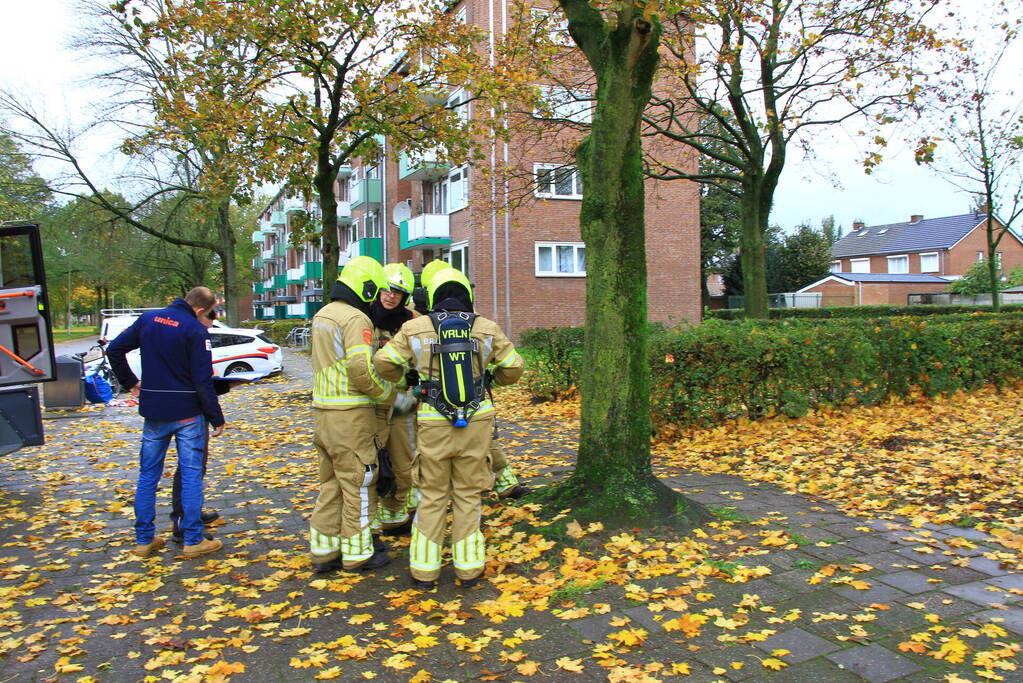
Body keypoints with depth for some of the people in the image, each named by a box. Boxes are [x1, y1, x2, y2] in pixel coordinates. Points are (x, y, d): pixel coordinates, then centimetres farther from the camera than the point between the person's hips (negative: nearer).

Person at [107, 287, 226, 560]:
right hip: (187, 414, -5)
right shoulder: (195, 330, -14)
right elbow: (203, 381, -16)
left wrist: (130, 382, 21)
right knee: (191, 476, 3)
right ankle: (193, 541, 7)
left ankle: (144, 540, 19)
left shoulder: (148, 319, 3)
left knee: (148, 476, 13)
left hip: (153, 412, 5)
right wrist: (217, 419, -8)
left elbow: (114, 350, 11)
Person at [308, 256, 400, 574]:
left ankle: (324, 551, 24)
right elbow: (361, 370, -24)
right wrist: (389, 393, -9)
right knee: (359, 486, 4)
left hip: (323, 412, 9)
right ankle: (358, 553, 14)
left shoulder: (322, 315, 14)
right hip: (351, 415, -8)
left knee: (330, 485, 17)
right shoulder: (356, 319, -15)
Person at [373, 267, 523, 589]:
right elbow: (513, 367, 8)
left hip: (434, 423, 0)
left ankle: (424, 570, 18)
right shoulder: (486, 328, 0)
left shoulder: (415, 328, -2)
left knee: (432, 496, 12)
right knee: (468, 495, 12)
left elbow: (384, 363, 1)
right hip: (476, 420, 1)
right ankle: (468, 567, 17)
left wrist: (404, 378, 21)